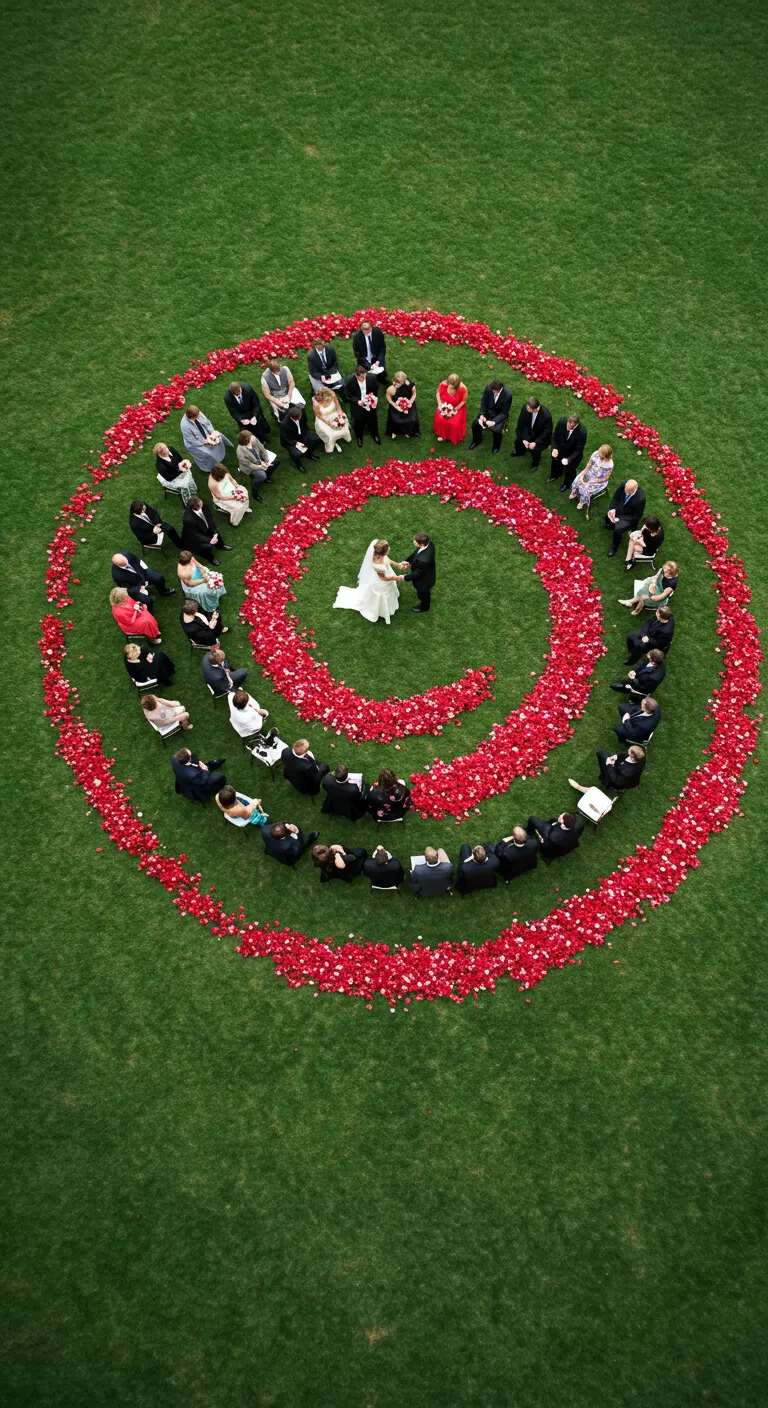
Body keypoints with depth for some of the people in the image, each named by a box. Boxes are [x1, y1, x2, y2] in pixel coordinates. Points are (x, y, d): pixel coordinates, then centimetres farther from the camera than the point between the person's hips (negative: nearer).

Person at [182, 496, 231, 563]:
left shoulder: (203, 506, -24)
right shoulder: (188, 519, -40)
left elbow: (209, 518, -11)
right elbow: (195, 535, -29)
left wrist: (215, 533, -19)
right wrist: (209, 540, -30)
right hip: (192, 538, -8)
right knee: (207, 546, -24)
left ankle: (219, 546, 28)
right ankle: (209, 557, 12)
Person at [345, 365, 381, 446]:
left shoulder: (372, 377, -25)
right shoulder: (349, 381, -31)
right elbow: (348, 396, -17)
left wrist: (373, 395, -21)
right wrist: (357, 401, -31)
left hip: (370, 404, 2)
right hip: (357, 406, -2)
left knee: (372, 420, 27)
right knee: (358, 422, 22)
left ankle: (375, 435, 58)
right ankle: (359, 437, 54)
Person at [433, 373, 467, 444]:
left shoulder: (463, 388, -30)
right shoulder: (443, 384, -25)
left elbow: (463, 401, -13)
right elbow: (438, 393, -3)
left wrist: (455, 409, -19)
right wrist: (440, 403, -15)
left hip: (457, 407, -2)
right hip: (445, 406, 2)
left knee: (454, 424, -21)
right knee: (439, 420, -20)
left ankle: (454, 438, 11)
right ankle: (441, 434, 10)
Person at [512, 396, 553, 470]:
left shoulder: (547, 415, -34)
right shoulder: (525, 408, -25)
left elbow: (547, 432, -21)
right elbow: (521, 424, -12)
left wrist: (535, 442, -30)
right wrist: (524, 439, -21)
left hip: (542, 437, -5)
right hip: (529, 433, 5)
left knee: (535, 449, -24)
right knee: (518, 440, -10)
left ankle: (535, 464, 13)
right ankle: (520, 452, 31)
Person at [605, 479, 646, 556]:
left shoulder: (640, 498, -35)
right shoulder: (624, 484, -24)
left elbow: (636, 517, -22)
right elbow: (615, 497, -6)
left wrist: (620, 519, -25)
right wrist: (612, 509, -22)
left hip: (629, 517, -6)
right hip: (618, 508, 6)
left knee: (617, 529, -22)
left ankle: (614, 548, 6)